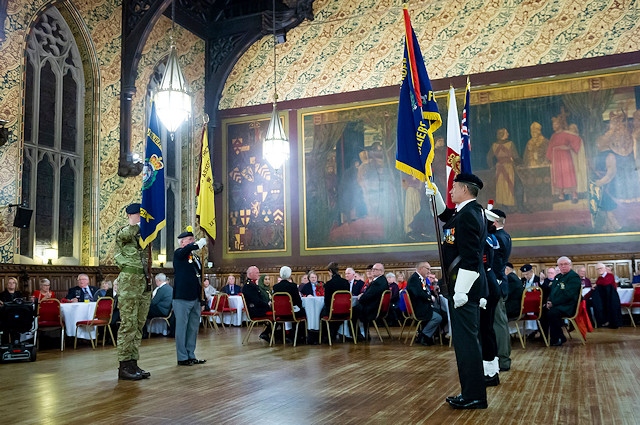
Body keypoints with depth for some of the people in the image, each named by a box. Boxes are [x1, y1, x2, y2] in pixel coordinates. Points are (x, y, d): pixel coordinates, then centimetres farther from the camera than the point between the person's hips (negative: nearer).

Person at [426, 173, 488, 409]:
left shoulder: (468, 216, -16)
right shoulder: (469, 211, 14)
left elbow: (470, 258, -22)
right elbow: (445, 215, 34)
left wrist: (461, 291, -23)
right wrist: (435, 195, 20)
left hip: (465, 287, -11)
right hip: (463, 286, 11)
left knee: (466, 340, -5)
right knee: (465, 339, 14)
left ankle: (474, 396, 2)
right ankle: (472, 392, 22)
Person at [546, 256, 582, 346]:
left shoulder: (574, 277, -8)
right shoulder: (557, 277, 20)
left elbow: (568, 295, -19)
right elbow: (552, 291, 23)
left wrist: (553, 303, -19)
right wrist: (549, 301, 1)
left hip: (567, 307, -9)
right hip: (555, 305, 9)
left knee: (552, 313, -33)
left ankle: (558, 339, -16)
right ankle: (545, 335, -1)